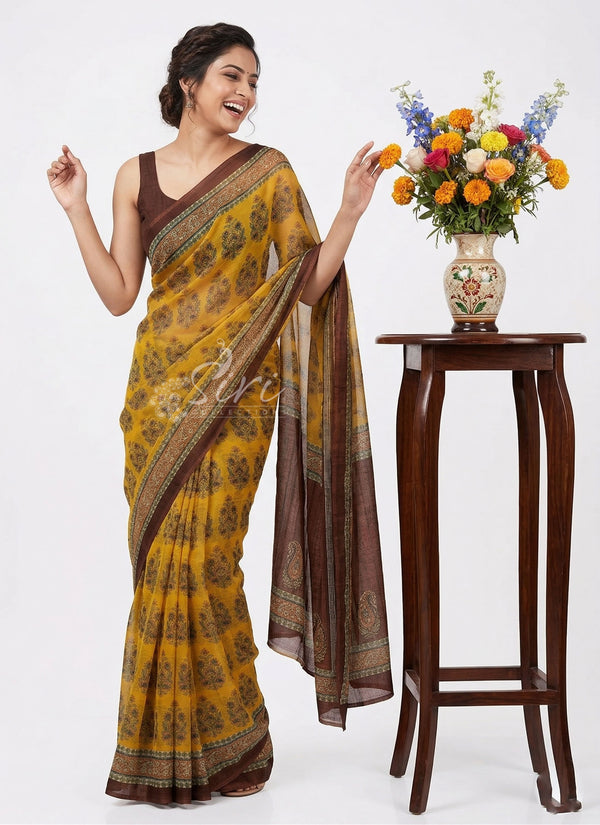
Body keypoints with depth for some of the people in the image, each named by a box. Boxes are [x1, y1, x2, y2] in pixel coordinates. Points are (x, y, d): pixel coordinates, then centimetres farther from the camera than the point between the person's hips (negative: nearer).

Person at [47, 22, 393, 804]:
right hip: (159, 386, 3)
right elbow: (119, 295, 5)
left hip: (235, 388, -3)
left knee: (200, 557, -6)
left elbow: (309, 284, -2)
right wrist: (76, 209, 2)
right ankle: (163, 745, 23)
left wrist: (350, 211, -12)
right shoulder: (136, 175, 8)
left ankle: (220, 746, 14)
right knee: (161, 558, 6)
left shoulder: (269, 172, 2)